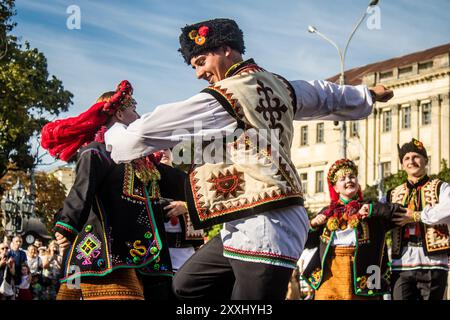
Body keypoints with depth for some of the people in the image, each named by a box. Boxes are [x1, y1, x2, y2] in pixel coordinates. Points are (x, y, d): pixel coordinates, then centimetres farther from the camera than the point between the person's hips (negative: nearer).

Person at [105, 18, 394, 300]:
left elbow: (145, 132, -6)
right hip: (255, 224, 10)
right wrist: (368, 94, 52)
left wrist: (114, 134, 15)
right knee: (188, 284, 16)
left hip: (264, 225, -10)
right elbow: (330, 97, 32)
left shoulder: (221, 98, -12)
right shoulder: (280, 87, 13)